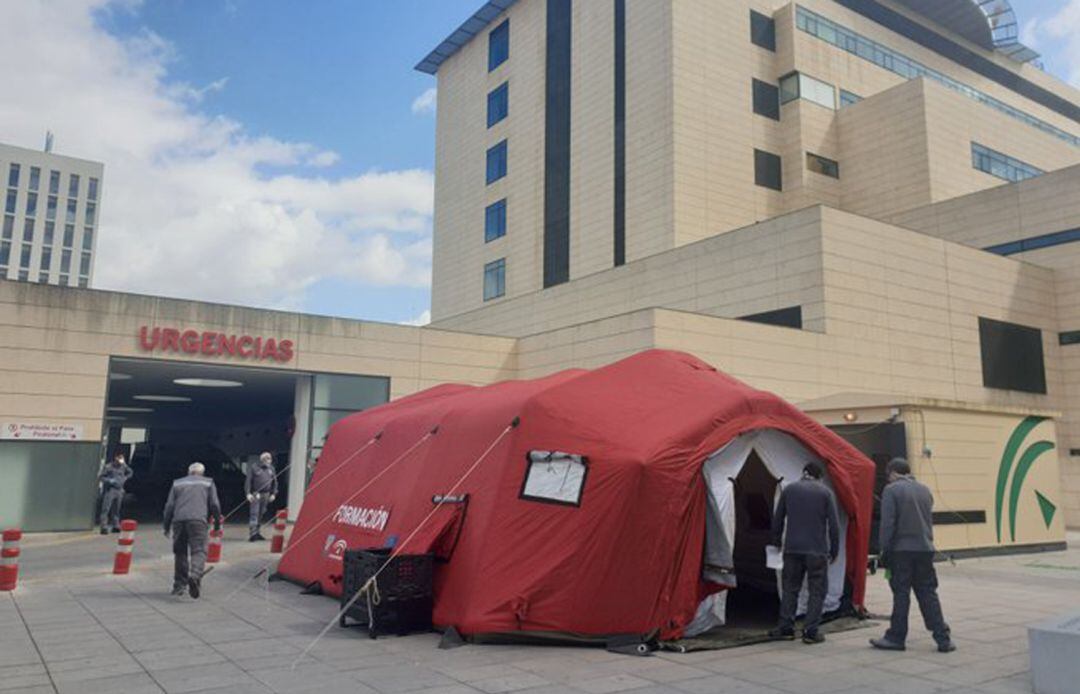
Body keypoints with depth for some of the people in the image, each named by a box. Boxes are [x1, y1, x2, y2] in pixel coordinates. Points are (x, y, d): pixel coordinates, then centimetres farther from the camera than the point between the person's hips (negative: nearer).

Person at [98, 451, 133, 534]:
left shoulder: (123, 466, 6)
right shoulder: (108, 466, -9)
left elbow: (130, 472, 25)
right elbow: (100, 477, -5)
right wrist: (109, 480, -17)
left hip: (119, 490, 5)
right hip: (109, 490, -5)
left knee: (116, 509, 10)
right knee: (106, 509, -10)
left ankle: (116, 526, 17)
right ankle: (104, 527, -12)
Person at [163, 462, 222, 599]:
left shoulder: (178, 483, 23)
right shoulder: (208, 482, 17)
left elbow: (169, 506, 15)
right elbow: (214, 505, 9)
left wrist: (167, 526, 18)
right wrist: (217, 523, 17)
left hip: (178, 520, 3)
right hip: (198, 519, -3)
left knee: (180, 552, 12)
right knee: (199, 550, -7)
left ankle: (179, 585, 15)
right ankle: (195, 575, -32)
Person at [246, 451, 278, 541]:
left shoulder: (271, 469, 11)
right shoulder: (254, 468, -4)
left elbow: (274, 482, 15)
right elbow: (248, 481, -6)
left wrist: (273, 494, 7)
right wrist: (248, 493, -14)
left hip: (266, 495, 5)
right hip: (255, 494, -5)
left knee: (261, 514, 10)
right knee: (254, 514, -11)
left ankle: (257, 532, 19)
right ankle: (252, 533, -14)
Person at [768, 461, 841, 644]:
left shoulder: (789, 490, 6)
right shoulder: (825, 492, 0)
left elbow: (777, 520, 11)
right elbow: (833, 525, -2)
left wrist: (777, 542, 24)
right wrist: (834, 551, 6)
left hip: (792, 549, 2)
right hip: (817, 550, -2)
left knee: (790, 588, 12)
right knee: (817, 591, 6)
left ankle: (785, 628, 14)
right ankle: (811, 631, 3)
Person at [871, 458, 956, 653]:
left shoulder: (891, 490, -8)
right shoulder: (924, 489, 12)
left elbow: (887, 523, -12)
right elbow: (929, 520, 19)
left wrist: (885, 550, -7)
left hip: (902, 549, -5)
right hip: (925, 549, 5)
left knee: (901, 594, 1)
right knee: (928, 594, 10)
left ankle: (896, 638, 8)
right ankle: (943, 638, 9)